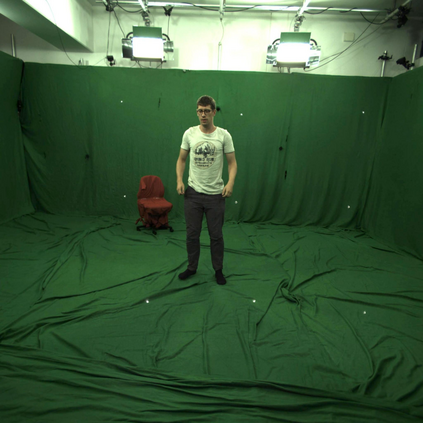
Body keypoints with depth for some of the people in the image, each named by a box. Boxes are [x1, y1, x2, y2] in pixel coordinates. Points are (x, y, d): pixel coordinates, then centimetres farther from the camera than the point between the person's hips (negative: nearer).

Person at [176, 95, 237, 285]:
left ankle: (218, 270, 26)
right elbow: (181, 159, 7)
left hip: (215, 194, -2)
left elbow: (232, 162, -3)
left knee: (216, 235, 8)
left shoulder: (224, 135, -5)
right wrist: (179, 180, -8)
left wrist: (230, 183, -20)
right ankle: (192, 267, 30)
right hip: (193, 193, 2)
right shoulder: (189, 133, 1)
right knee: (192, 233, 11)